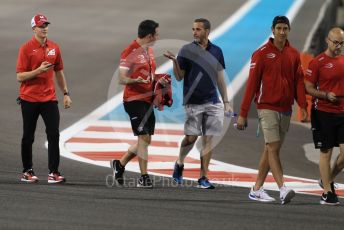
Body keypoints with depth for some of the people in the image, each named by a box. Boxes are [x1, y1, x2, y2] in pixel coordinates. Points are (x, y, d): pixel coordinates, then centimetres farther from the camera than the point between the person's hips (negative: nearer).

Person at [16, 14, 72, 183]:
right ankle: (27, 171, 18)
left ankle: (53, 172, -5)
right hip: (29, 99, -3)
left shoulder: (54, 48, 8)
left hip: (49, 98, 3)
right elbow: (20, 77, -10)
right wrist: (39, 70, -22)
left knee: (54, 134, -7)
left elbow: (59, 72, 18)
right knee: (28, 137, 6)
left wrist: (66, 93, 14)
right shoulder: (26, 49, -7)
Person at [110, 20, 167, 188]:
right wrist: (136, 80, -33)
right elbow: (122, 79, -14)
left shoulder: (149, 51, 15)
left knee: (146, 140, 11)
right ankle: (144, 177, -7)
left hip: (147, 100, 9)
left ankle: (119, 164, 28)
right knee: (144, 137, -12)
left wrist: (159, 81, 7)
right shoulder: (130, 52, -12)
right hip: (134, 100, -9)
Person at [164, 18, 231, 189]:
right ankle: (179, 164, 22)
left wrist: (226, 102, 12)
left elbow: (220, 78, 15)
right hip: (193, 102, -3)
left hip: (213, 102, 3)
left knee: (208, 139, -1)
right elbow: (179, 77, 0)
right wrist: (174, 61, -18)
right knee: (191, 137, -5)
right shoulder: (186, 50, 0)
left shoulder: (216, 51, 9)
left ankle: (203, 177, 3)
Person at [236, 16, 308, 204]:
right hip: (267, 108, -5)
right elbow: (252, 83, -6)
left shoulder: (294, 55, 9)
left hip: (285, 110, 5)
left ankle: (257, 189, 16)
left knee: (270, 150, 9)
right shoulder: (261, 54, -5)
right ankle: (283, 189, -21)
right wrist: (243, 114, -7)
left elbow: (299, 82, 10)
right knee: (273, 148, -13)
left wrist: (303, 107, -4)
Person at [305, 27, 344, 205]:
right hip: (323, 112, -5)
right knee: (326, 152, 1)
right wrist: (326, 95, -18)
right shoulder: (317, 62, -5)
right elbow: (308, 88, -5)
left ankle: (328, 180, 20)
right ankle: (327, 192, 7)